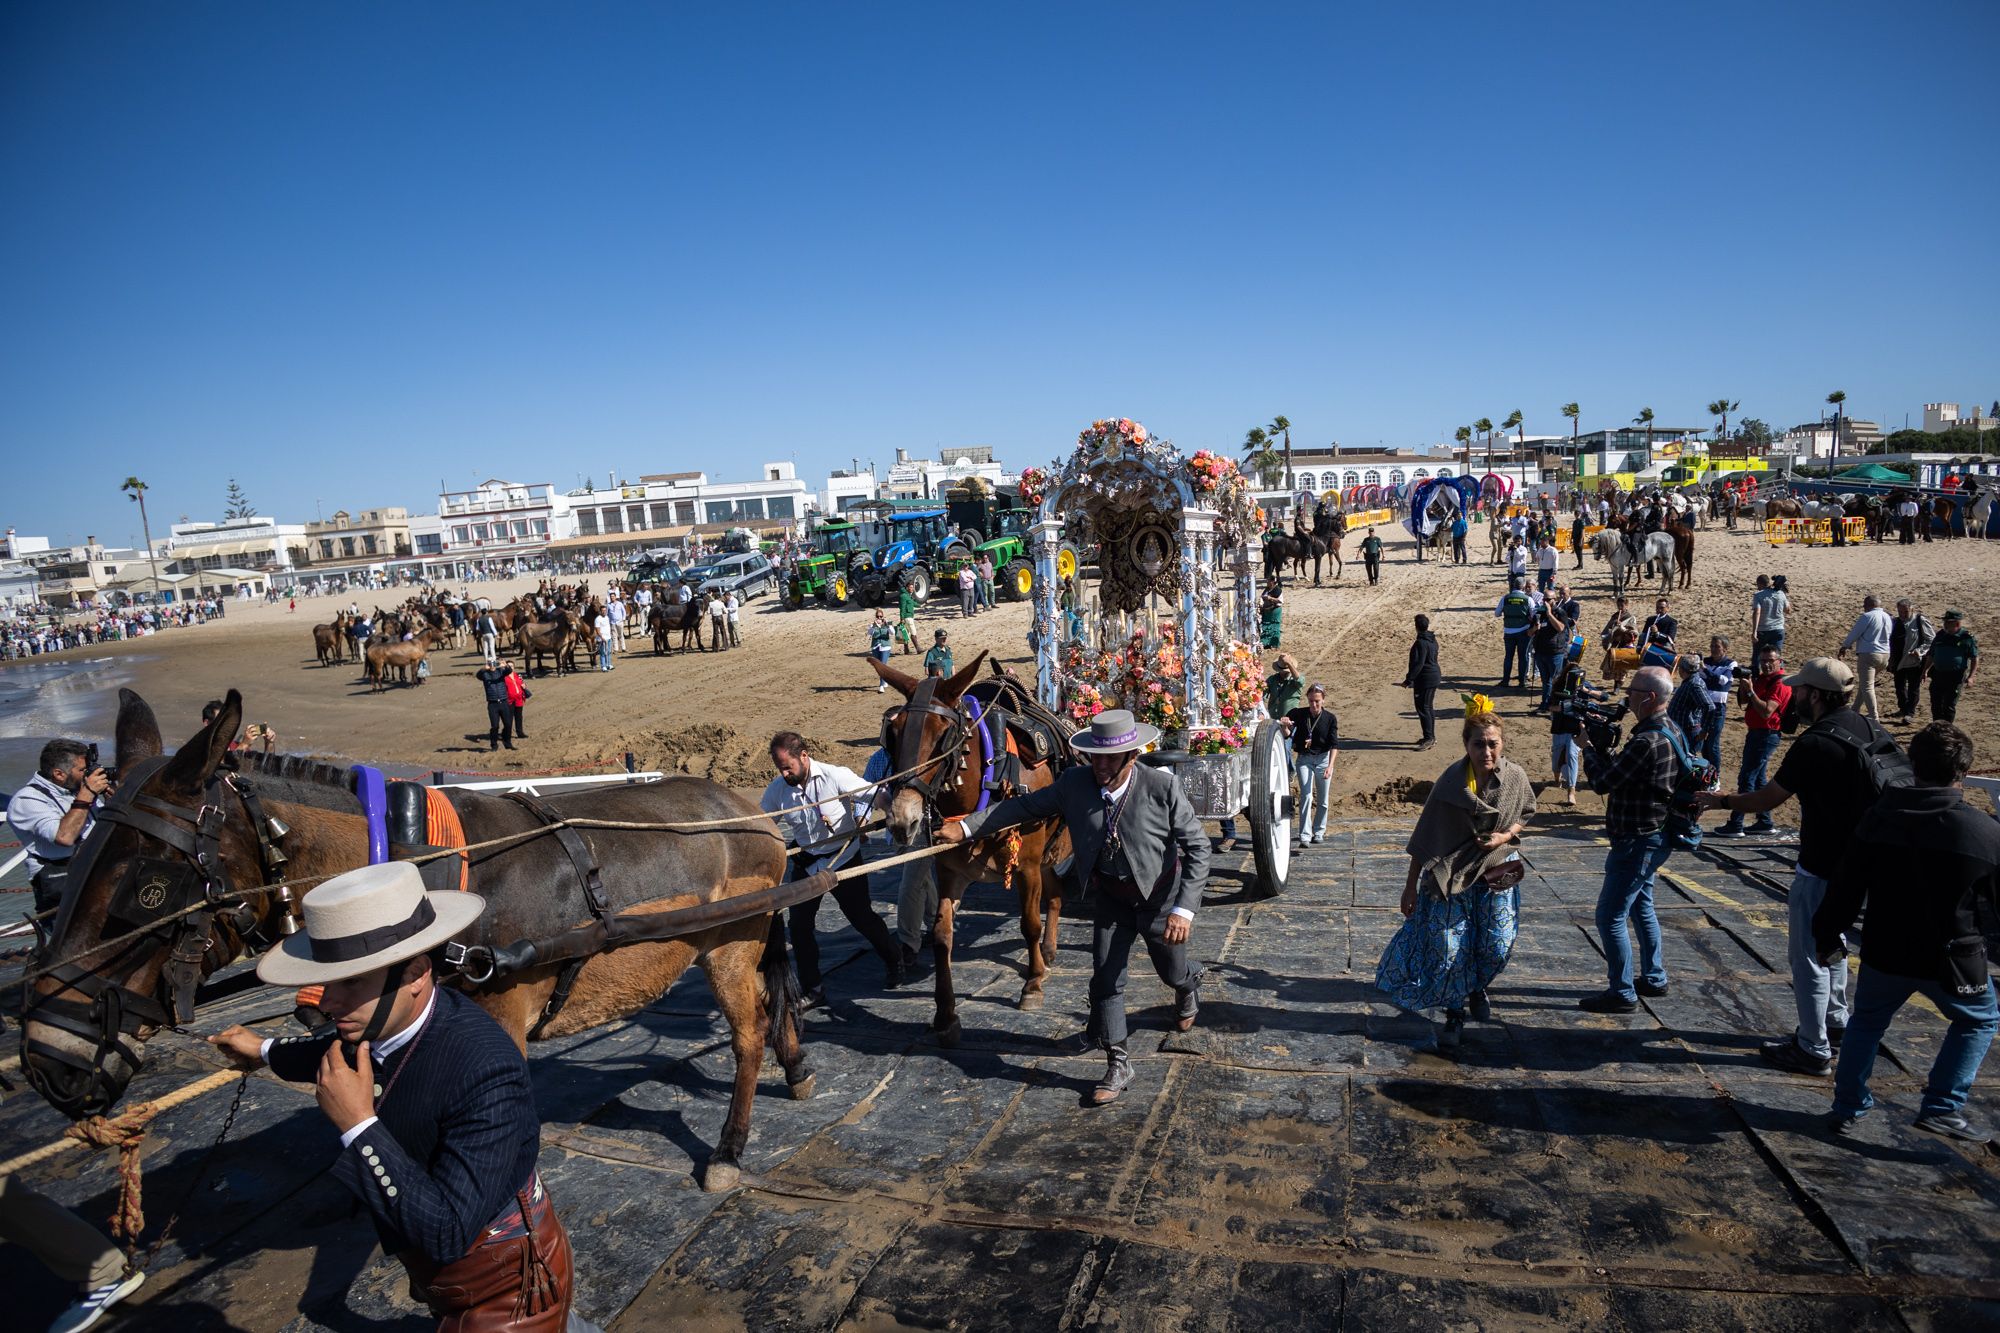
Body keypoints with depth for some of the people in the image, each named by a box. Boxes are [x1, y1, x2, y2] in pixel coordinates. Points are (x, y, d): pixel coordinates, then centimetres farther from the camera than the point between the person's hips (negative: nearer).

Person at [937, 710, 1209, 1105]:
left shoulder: (1162, 787, -26)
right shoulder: (1075, 783, -16)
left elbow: (1197, 847, -19)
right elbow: (1026, 805, -4)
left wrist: (1184, 909, -26)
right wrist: (967, 827, -10)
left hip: (1160, 894, -2)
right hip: (1109, 895, 3)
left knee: (1172, 971, 19)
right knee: (1105, 979, 2)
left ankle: (1189, 983, 58)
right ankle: (1117, 1066, 19)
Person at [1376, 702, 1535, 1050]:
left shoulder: (1515, 777, -11)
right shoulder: (1451, 782, -19)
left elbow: (1526, 814, 9)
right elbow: (1425, 836, -12)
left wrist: (1506, 836, -12)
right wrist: (1411, 885, -10)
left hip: (1497, 872, 3)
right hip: (1452, 875, -3)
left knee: (1497, 946, 9)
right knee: (1449, 948, 0)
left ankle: (1477, 988, 42)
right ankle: (1454, 1016, 20)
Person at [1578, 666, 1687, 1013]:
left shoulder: (1648, 742, -28)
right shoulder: (1668, 730, 6)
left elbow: (1604, 782, -22)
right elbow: (1619, 771, 12)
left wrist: (1587, 747, -8)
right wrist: (1602, 745, -1)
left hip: (1638, 841, -11)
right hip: (1652, 837, 11)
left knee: (1610, 916, -2)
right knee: (1640, 906, 25)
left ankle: (1621, 993, 7)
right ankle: (1653, 979, 38)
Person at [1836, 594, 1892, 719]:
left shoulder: (1867, 617, -12)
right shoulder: (1888, 617, 11)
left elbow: (1854, 634, -6)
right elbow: (1890, 637, 17)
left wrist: (1844, 647, 12)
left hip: (1868, 654, -8)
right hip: (1885, 655, 8)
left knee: (1867, 687, -6)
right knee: (1864, 684, 20)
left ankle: (1874, 717, -12)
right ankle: (1855, 710, 27)